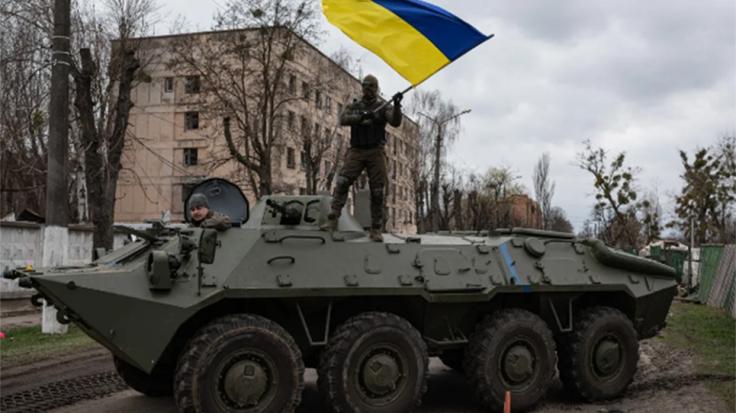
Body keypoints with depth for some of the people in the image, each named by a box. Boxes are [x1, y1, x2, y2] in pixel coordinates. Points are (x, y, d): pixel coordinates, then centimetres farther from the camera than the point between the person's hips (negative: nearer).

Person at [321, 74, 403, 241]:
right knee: (342, 183, -16)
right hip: (356, 151, 1)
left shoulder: (384, 107, 7)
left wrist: (397, 106, -28)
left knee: (377, 192, -3)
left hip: (376, 152, -1)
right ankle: (332, 220, -17)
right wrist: (361, 116, -23)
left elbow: (396, 122, -10)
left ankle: (376, 229, 4)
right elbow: (343, 120, -7)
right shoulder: (353, 106, 12)